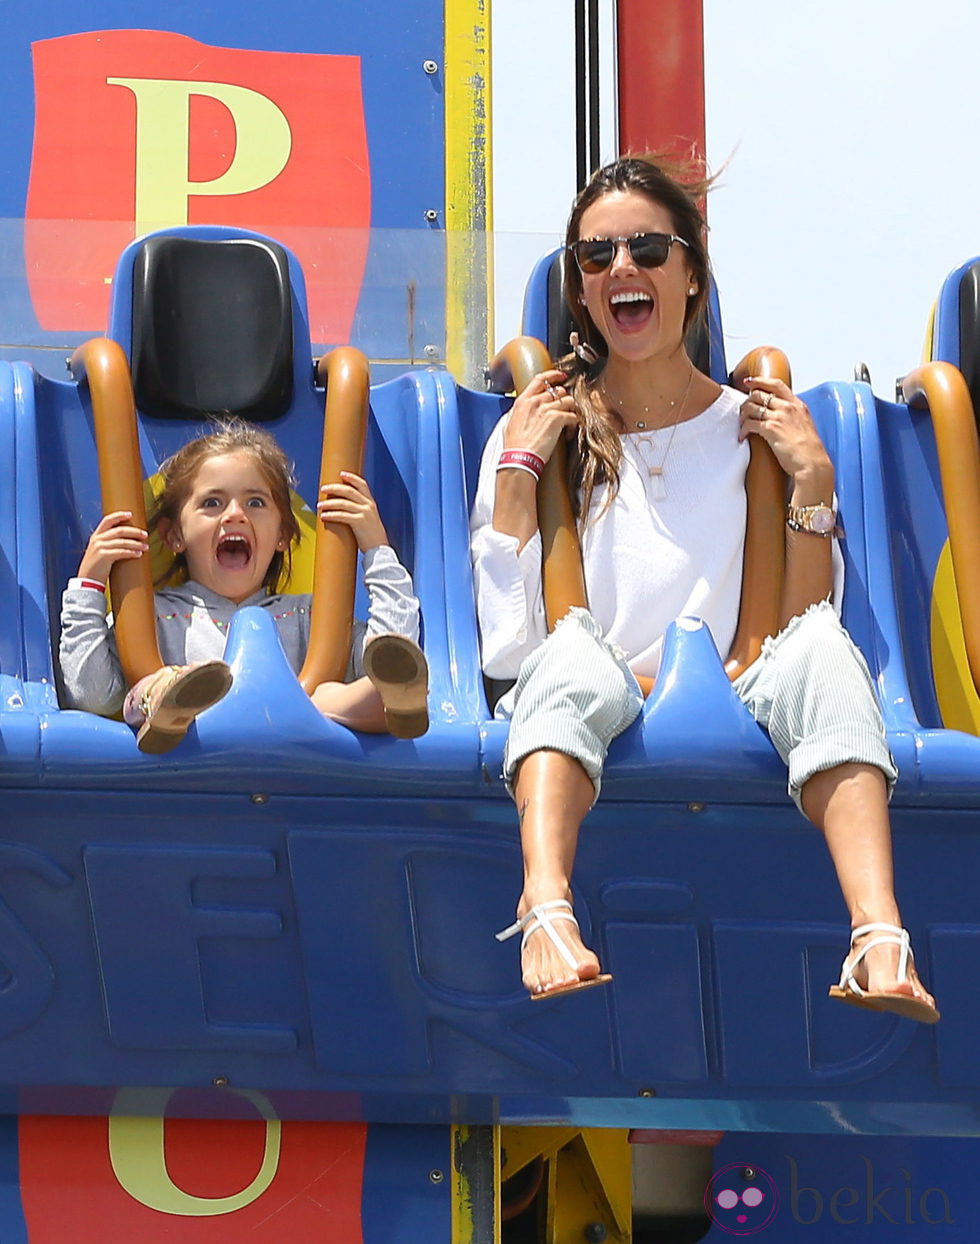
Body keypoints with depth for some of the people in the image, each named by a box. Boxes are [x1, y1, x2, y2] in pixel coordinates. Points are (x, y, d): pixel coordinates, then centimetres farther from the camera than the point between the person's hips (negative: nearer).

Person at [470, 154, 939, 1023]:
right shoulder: (541, 435, 11)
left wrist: (813, 482, 0)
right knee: (574, 648, -34)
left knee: (819, 645, -30)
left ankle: (880, 941, -49)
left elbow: (802, 628, 7)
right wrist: (518, 469, -1)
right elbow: (507, 647, -2)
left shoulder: (751, 429, 14)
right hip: (577, 728, -1)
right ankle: (547, 917, -57)